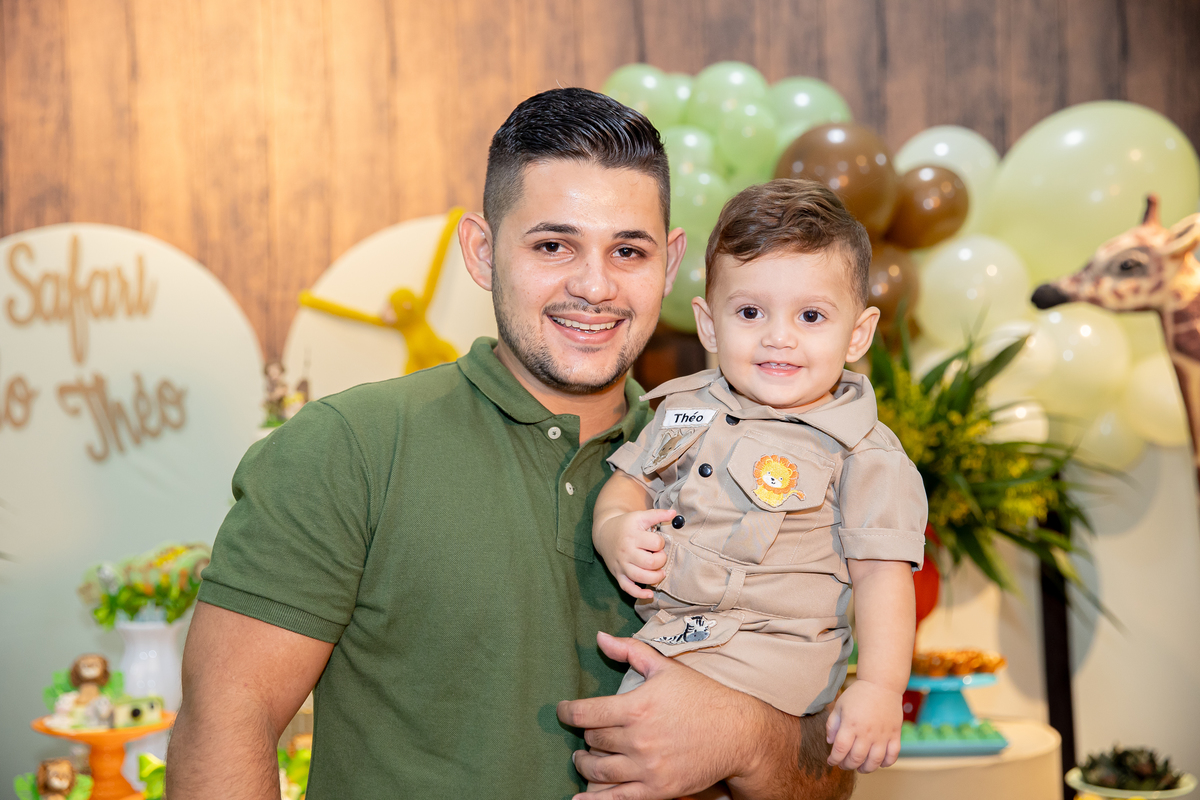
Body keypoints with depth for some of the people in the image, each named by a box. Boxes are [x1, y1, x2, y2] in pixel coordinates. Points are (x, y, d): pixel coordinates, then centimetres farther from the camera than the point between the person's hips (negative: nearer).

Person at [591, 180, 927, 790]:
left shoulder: (863, 454, -5)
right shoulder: (687, 408, 10)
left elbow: (883, 575, -7)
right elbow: (628, 481, 17)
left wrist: (881, 688, -17)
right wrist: (614, 530, -6)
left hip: (769, 657, -6)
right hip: (654, 633, 6)